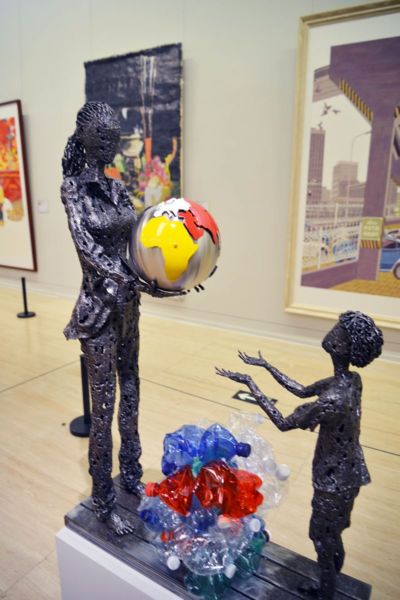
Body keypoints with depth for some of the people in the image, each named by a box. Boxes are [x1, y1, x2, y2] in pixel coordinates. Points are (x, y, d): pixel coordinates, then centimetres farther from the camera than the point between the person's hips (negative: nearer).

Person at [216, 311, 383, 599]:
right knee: (332, 533, 29)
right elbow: (303, 390, 4)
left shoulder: (332, 400, -38)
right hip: (348, 471, 8)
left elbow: (284, 423, -23)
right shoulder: (351, 379, -10)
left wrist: (249, 383, -20)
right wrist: (266, 365, 4)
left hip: (335, 480, -8)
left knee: (323, 538, 17)